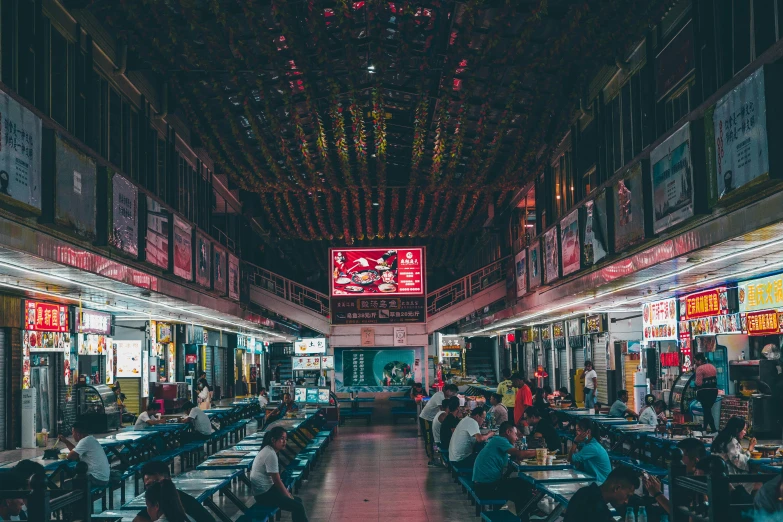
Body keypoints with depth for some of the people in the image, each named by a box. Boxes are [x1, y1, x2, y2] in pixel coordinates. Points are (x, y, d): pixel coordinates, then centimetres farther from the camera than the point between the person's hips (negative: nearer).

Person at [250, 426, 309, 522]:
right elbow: (277, 481, -18)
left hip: (266, 489, 10)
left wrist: (287, 493, 9)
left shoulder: (268, 450, 10)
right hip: (264, 494, -10)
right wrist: (289, 496, -6)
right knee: (298, 507, -13)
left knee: (297, 500, 13)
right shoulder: (271, 455, -21)